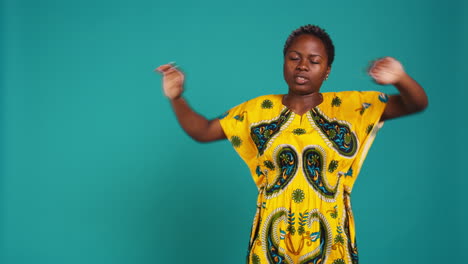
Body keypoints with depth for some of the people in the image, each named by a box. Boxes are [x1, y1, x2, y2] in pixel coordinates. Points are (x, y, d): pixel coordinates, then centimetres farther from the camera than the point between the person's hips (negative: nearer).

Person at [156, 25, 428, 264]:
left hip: (329, 241, -1)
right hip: (272, 241, 2)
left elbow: (417, 103, -9)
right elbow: (203, 131, 8)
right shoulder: (258, 110, 4)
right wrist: (177, 97, -7)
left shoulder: (351, 106, -3)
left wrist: (401, 80, -31)